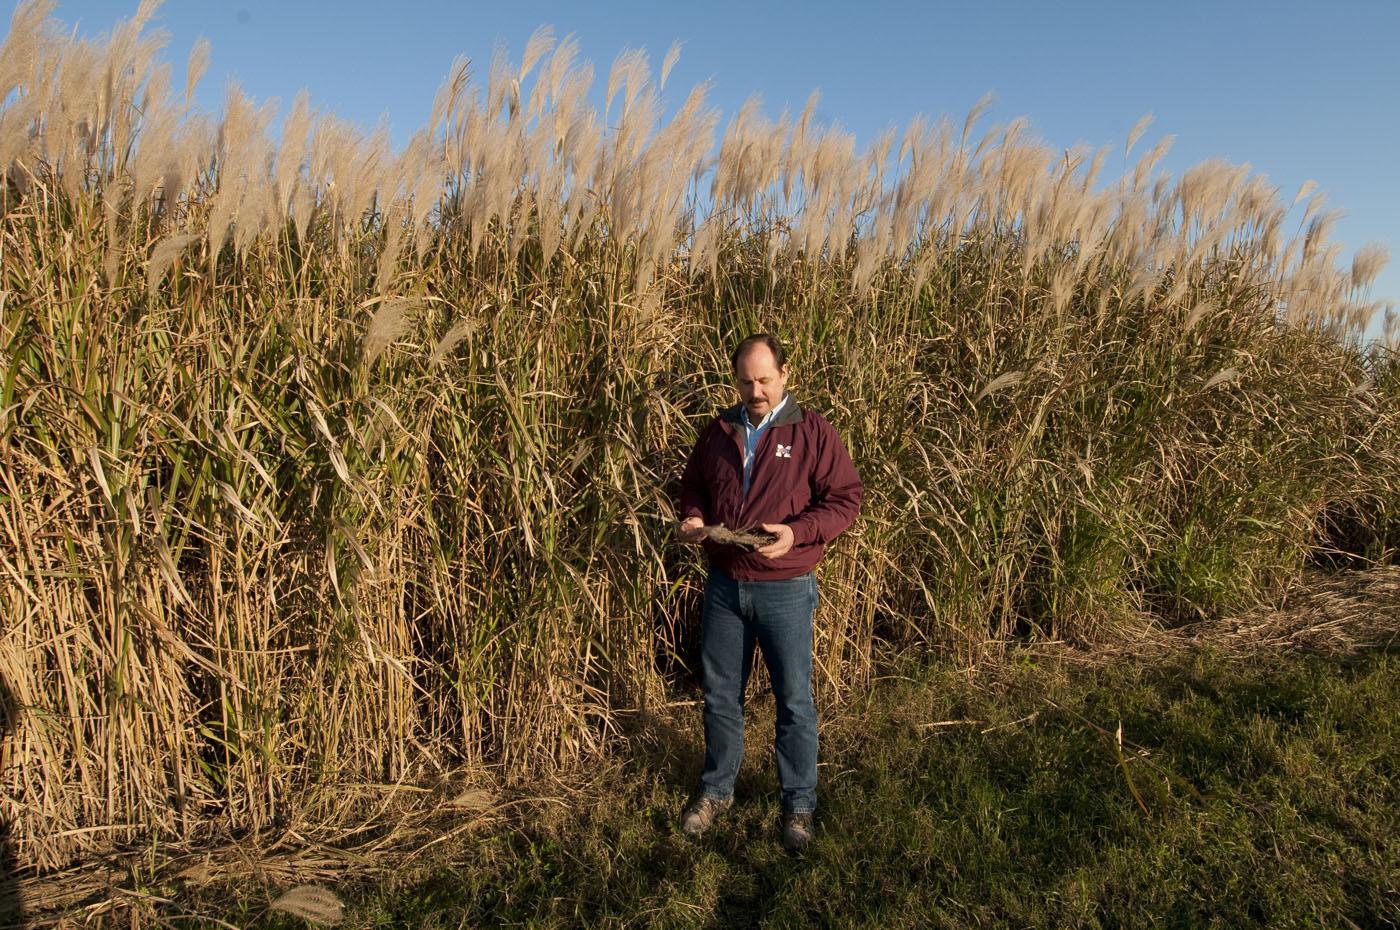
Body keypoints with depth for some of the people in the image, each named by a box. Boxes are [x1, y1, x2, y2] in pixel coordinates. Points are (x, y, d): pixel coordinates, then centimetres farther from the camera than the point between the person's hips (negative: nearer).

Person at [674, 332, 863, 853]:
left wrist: (796, 532, -23)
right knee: (719, 694, 15)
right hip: (723, 586, 4)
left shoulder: (811, 431, -7)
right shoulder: (718, 430, 6)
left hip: (785, 590, -4)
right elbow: (693, 486, 17)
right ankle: (716, 792, 34)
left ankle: (799, 806, 25)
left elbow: (845, 499, -8)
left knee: (794, 701, 7)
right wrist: (691, 519, -5)